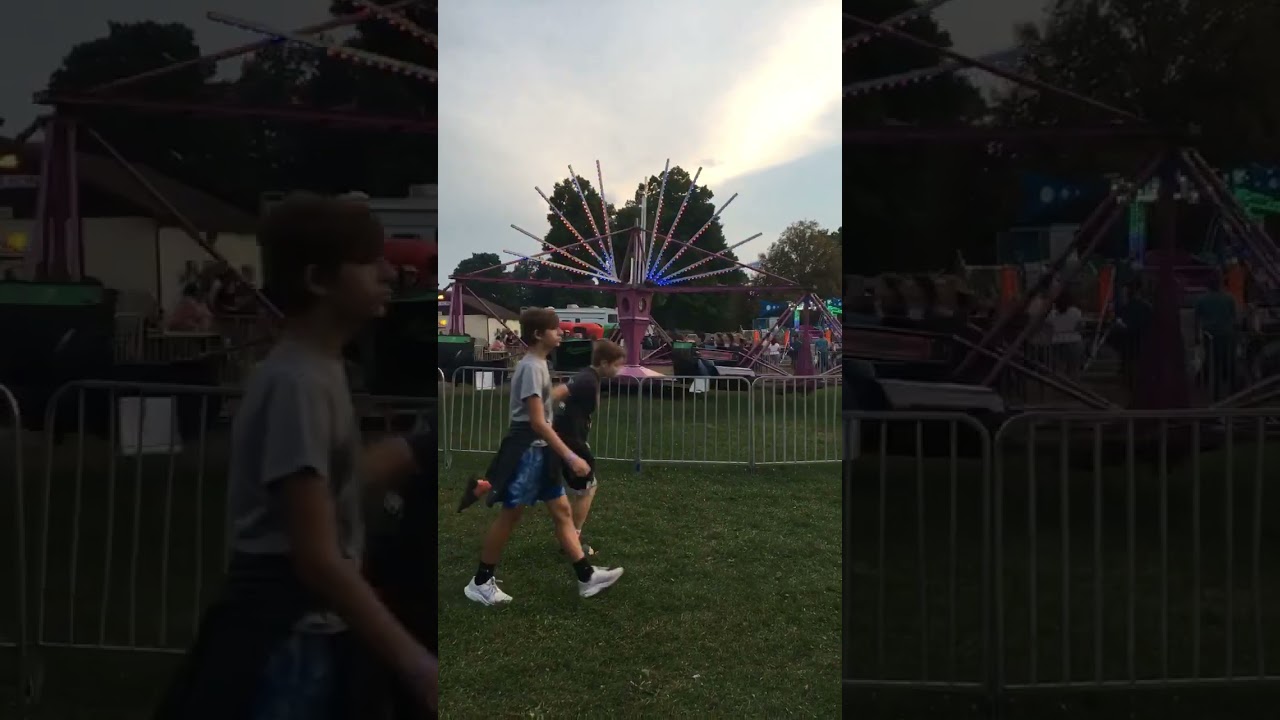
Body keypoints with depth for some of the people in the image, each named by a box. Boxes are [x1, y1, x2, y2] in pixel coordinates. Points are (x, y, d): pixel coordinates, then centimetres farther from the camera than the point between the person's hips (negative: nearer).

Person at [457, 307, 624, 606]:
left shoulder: (538, 364, 11)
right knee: (510, 516, 1)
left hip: (539, 451, 10)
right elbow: (537, 422, -24)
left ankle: (586, 576, 15)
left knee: (562, 510, 9)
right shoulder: (532, 367, -19)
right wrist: (571, 457, -26)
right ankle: (480, 583, 16)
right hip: (526, 450, -10)